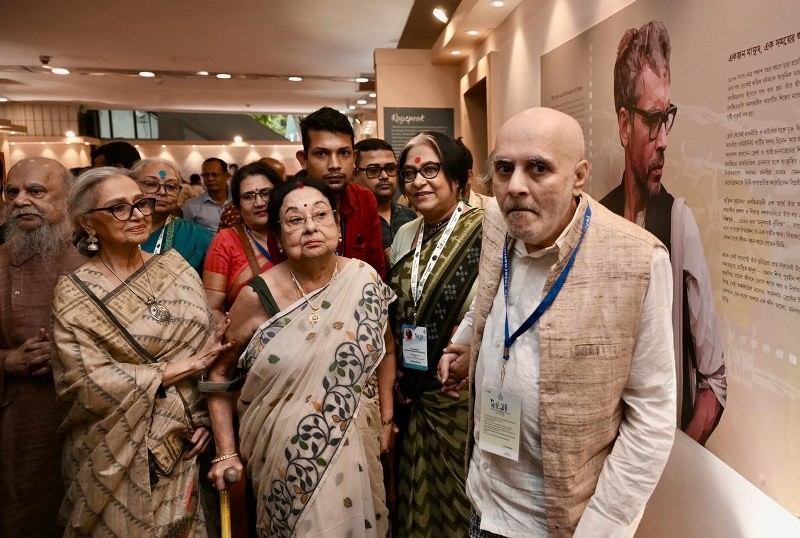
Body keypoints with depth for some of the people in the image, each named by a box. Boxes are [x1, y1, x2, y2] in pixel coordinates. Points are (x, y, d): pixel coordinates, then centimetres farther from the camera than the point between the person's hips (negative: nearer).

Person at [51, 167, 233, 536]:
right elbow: (88, 383, -17)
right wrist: (184, 367, -16)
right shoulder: (74, 294, -9)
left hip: (183, 442, 3)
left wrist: (205, 416, -8)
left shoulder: (178, 269, -1)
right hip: (115, 453, -3)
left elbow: (209, 346, 0)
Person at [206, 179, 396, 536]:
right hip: (286, 456, -1)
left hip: (354, 449, 2)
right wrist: (226, 453, -4)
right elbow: (219, 371, -2)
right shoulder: (258, 296, -13)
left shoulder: (365, 281, -8)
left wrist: (387, 419, 7)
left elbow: (386, 351, 6)